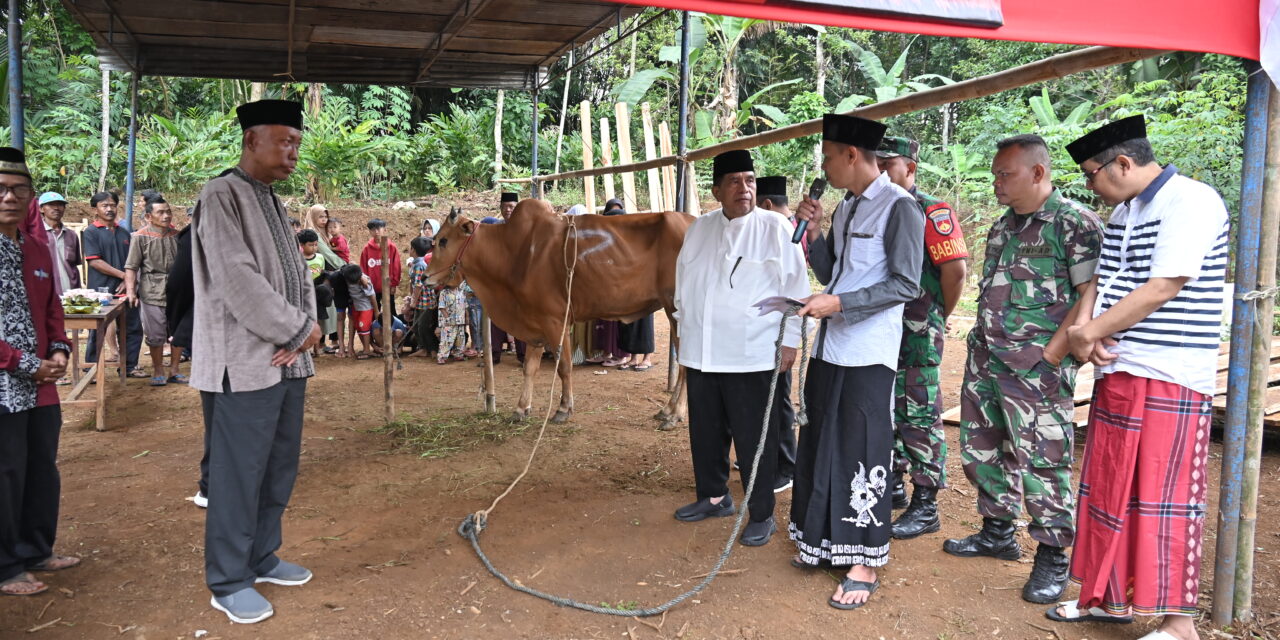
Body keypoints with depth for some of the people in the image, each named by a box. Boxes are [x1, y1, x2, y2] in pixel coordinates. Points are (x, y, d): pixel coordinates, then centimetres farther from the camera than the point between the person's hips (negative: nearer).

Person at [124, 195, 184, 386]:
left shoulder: (176, 235, 10)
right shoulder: (141, 237, -5)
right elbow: (131, 267, -7)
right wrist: (130, 291, -15)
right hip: (152, 293, -4)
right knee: (156, 336, 2)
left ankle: (173, 371, 21)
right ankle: (158, 372, 18)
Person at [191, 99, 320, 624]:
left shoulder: (274, 203, 16)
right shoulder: (221, 196, -10)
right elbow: (238, 281, -18)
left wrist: (302, 329, -5)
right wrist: (299, 330, -13)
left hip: (287, 361, 8)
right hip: (245, 364, -8)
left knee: (278, 471, 15)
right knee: (239, 476, 1)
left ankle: (262, 557, 31)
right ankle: (228, 582, 14)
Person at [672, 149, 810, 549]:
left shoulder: (775, 228, -6)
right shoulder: (698, 230, 10)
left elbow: (795, 288, -7)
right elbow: (683, 286, 18)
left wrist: (790, 341, -9)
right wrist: (685, 330, 17)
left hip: (755, 358, -5)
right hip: (701, 354, 5)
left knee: (755, 440, 1)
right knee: (706, 433, 16)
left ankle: (761, 515, 15)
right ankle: (713, 497, 35)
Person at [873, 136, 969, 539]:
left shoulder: (931, 212, -11)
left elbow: (955, 268, -16)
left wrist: (939, 315, -6)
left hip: (918, 336, -8)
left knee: (919, 416, -2)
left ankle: (926, 507, 7)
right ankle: (893, 487, 31)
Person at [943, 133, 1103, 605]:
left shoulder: (1076, 224, -10)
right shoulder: (1002, 226, 15)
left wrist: (1052, 353, -17)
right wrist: (981, 343, 13)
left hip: (1037, 370, -8)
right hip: (985, 360, 8)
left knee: (1041, 460, -3)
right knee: (981, 449, 15)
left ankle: (1052, 558, 12)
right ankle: (997, 533, 32)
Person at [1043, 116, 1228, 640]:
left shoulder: (1191, 202, -13)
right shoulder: (1123, 213, 15)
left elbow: (1164, 287, -20)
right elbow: (1099, 279, 13)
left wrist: (1090, 333, -12)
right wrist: (1084, 324, -8)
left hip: (1170, 379, -9)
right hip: (1115, 372, 9)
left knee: (1162, 498, -4)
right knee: (1109, 489, 14)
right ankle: (1110, 597, 26)